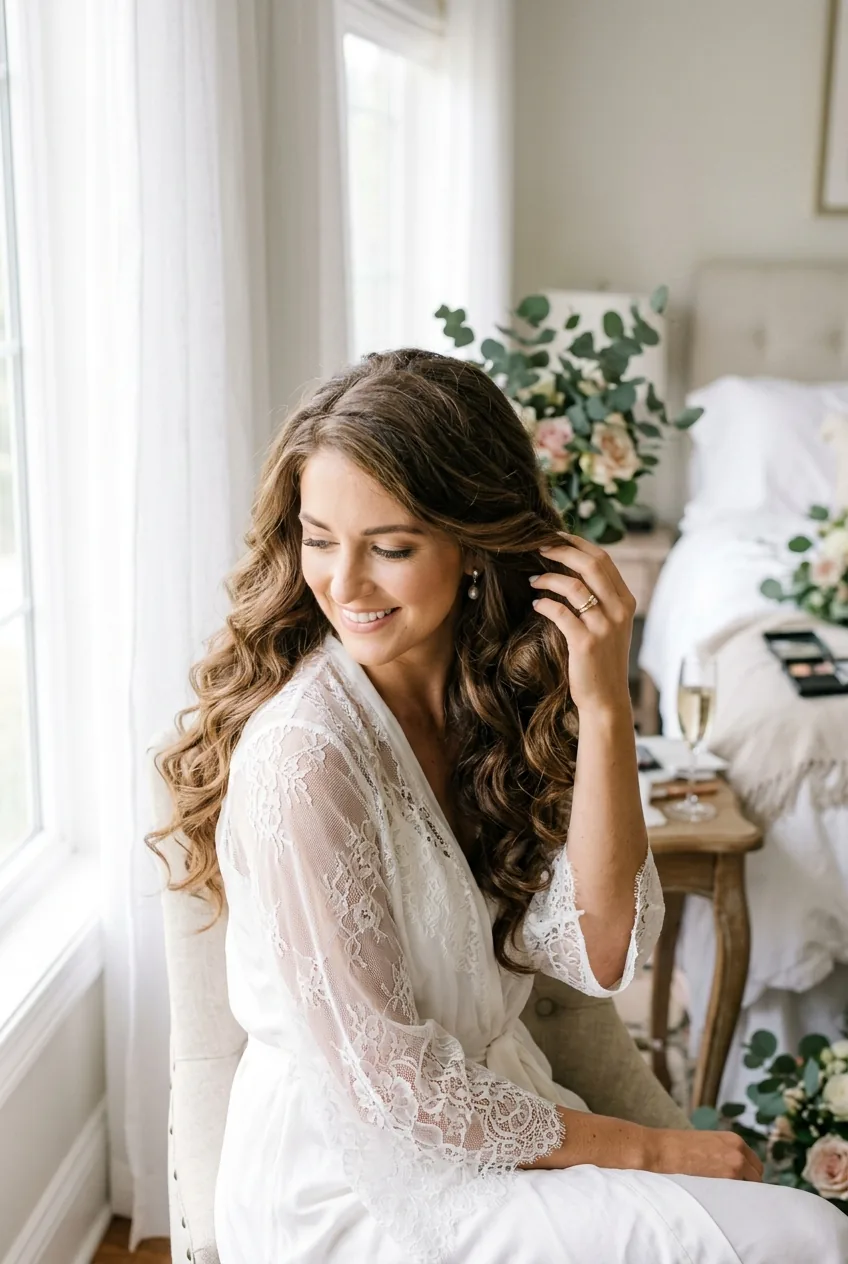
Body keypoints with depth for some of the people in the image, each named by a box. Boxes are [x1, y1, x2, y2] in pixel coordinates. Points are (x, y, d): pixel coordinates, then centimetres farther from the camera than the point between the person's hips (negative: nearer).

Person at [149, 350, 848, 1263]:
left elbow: (598, 955, -11)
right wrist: (641, 1148, -10)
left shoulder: (500, 688, -4)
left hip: (487, 1110, 6)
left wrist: (603, 706, -21)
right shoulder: (300, 755, -24)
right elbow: (386, 1085, -19)